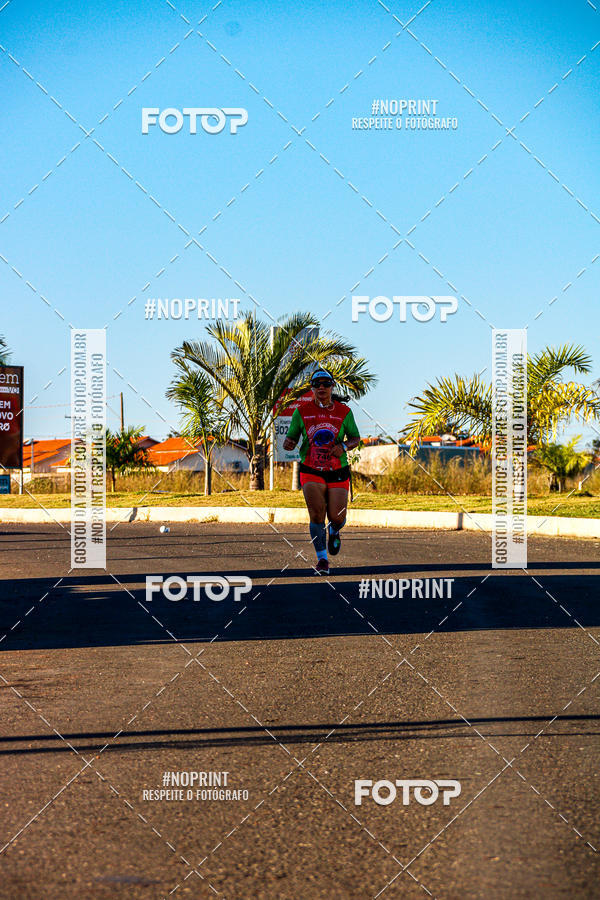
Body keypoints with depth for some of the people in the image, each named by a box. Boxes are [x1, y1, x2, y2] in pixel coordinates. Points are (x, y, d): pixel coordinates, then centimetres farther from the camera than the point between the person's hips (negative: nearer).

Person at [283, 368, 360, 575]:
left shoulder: (344, 412, 1)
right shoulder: (302, 412, 1)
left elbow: (355, 438, 9)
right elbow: (291, 437, 7)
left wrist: (344, 446, -13)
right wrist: (288, 443, -18)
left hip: (338, 472, 1)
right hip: (311, 471, -1)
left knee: (337, 517, -3)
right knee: (317, 513, -17)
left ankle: (334, 533, 35)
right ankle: (322, 558, -6)